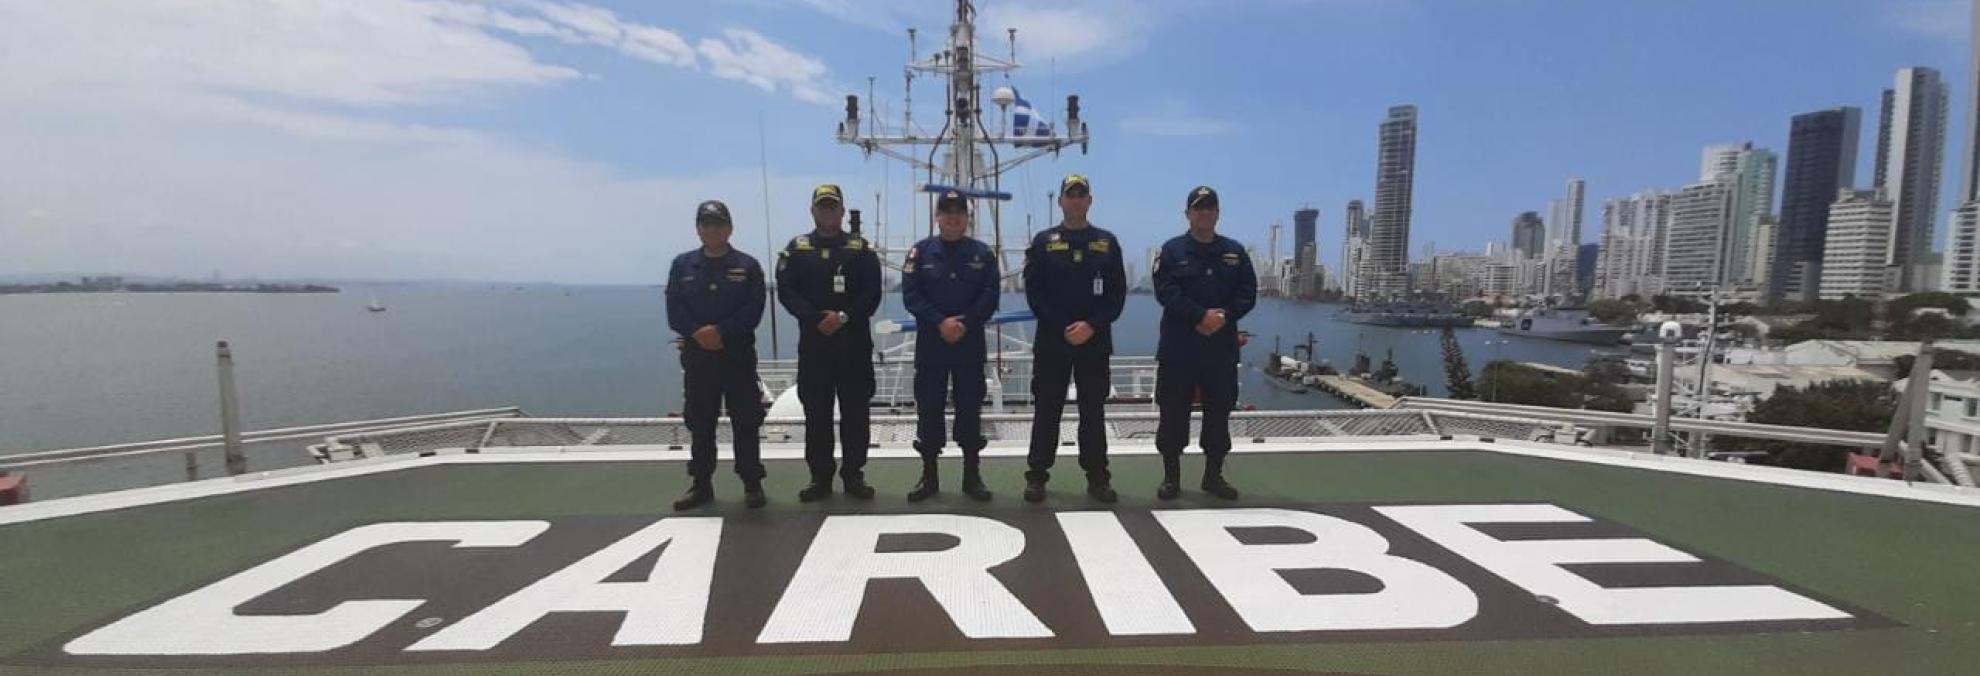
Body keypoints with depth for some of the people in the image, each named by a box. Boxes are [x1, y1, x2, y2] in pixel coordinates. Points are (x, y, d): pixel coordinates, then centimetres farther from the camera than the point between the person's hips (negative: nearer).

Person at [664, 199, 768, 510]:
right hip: (696, 355, 2)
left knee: (746, 422, 1)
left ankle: (752, 484, 11)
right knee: (700, 424, 9)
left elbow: (754, 310, -7)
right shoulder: (682, 265, 8)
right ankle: (701, 484, 21)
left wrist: (721, 331, -16)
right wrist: (698, 333, -14)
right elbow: (674, 311, 1)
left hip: (738, 356, -2)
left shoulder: (747, 266, 2)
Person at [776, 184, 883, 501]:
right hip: (813, 340, 0)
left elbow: (872, 293, -2)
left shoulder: (861, 248, 6)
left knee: (856, 410, 3)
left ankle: (854, 474, 14)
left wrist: (845, 317, -16)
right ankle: (820, 476, 15)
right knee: (816, 411, 5)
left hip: (854, 341, 0)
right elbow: (786, 292, -3)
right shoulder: (796, 249, 6)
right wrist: (817, 319, -16)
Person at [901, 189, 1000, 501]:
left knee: (970, 409, 6)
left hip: (970, 345, 0)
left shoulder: (983, 253, 5)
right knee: (928, 409, 4)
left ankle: (972, 475, 16)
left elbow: (990, 297, -2)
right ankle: (929, 476, 15)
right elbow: (910, 294, -5)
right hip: (930, 344, 0)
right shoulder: (920, 251, 3)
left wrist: (964, 324, -14)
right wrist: (940, 322, -16)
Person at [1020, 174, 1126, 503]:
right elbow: (1033, 292, -3)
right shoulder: (1043, 242, 4)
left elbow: (1117, 293, 2)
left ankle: (1097, 478, 17)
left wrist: (1092, 326, -12)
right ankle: (1037, 476, 13)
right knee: (1046, 410, 3)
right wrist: (1063, 328, -12)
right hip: (1052, 341, -1)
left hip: (1095, 341, 1)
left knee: (1093, 411, 8)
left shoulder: (1107, 242, 8)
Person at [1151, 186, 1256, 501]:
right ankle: (1171, 476, 13)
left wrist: (1224, 316, -14)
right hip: (1179, 347, -3)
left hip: (1222, 348, 3)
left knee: (1219, 411, 9)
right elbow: (1166, 292, -11)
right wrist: (1201, 316, -21)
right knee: (1174, 412, 1)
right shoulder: (1172, 250, 1)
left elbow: (1248, 294, 4)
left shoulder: (1235, 251, 11)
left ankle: (1214, 475, 23)